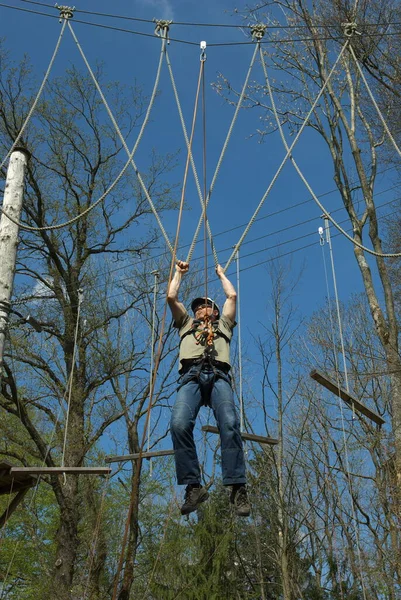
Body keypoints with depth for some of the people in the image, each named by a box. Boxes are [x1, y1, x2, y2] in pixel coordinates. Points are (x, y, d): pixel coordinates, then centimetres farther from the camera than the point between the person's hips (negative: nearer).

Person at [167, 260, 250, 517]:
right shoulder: (186, 324, 39)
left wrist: (221, 274, 51)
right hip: (191, 376, 1)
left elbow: (232, 296, 34)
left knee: (229, 423, -29)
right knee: (179, 424, -30)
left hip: (218, 375, 0)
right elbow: (171, 297, 35)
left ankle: (238, 487, -34)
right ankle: (193, 486, -27)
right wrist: (179, 273, 47)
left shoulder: (223, 324, 38)